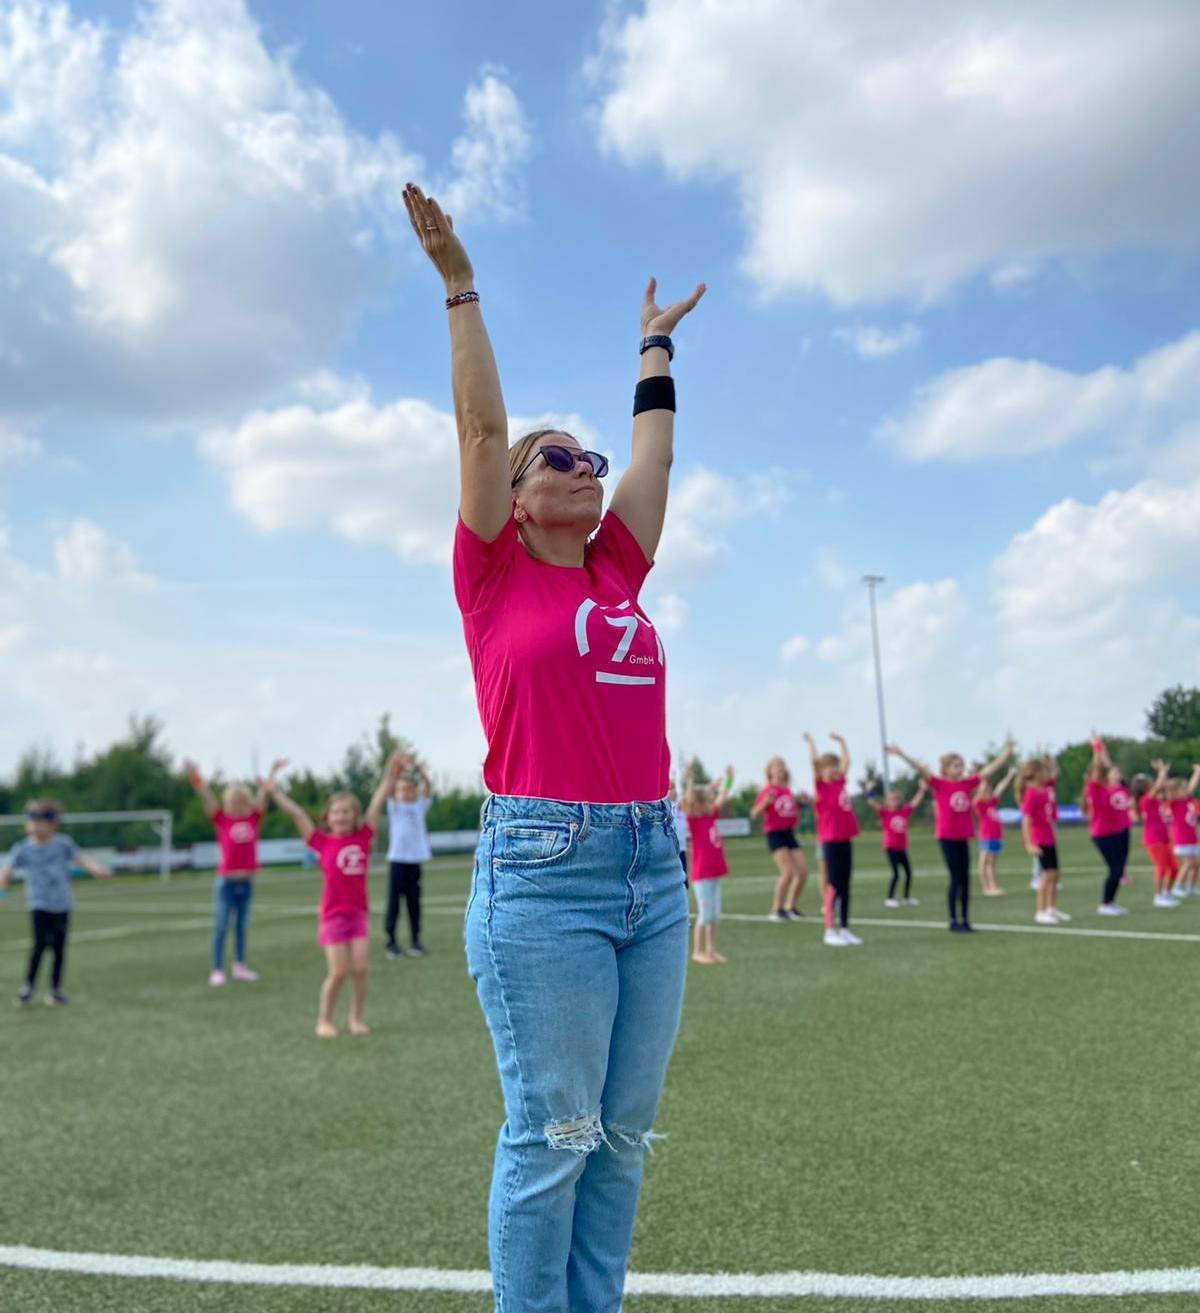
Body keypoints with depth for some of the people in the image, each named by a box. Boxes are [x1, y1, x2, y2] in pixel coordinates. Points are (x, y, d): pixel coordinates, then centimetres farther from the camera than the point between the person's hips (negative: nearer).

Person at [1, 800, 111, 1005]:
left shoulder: (63, 843, -1)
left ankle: (55, 989, 19)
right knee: (40, 943, -15)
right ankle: (29, 985, 3)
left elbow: (80, 859, -6)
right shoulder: (22, 849, -3)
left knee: (59, 948, 5)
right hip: (39, 905, -2)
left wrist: (97, 869, -23)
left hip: (62, 904, 2)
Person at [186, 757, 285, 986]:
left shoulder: (254, 819, 3)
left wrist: (273, 773, -5)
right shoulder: (221, 820, -3)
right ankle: (217, 970, 8)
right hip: (226, 881, -3)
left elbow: (263, 795, 0)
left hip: (246, 882, 3)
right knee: (221, 927, 2)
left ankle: (240, 967, 23)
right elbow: (207, 798, -12)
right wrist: (198, 780, -24)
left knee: (241, 926, 13)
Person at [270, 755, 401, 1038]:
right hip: (333, 915, -2)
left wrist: (390, 775, -3)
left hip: (360, 912, 2)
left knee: (360, 969, -2)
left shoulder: (363, 837, 2)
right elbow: (297, 813, -5)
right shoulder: (323, 842, -3)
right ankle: (324, 1020, 15)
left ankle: (357, 1018, 14)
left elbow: (377, 803, 0)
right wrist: (275, 792, -5)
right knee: (338, 972, -3)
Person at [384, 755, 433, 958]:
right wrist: (397, 769, -29)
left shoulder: (420, 806, 8)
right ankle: (391, 942, 4)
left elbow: (428, 786, -7)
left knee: (414, 902, 6)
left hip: (415, 860, 2)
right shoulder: (394, 806, 5)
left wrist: (417, 767, -23)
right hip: (397, 859, -2)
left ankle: (415, 941, 14)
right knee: (394, 902, -2)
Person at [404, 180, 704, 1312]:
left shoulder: (619, 573, 15)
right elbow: (480, 423, 0)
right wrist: (460, 285, 5)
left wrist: (656, 343, 34)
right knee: (552, 1131, 1)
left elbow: (655, 450, 23)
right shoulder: (494, 578, 2)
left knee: (624, 1130, 12)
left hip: (653, 863, 6)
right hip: (541, 866, -6)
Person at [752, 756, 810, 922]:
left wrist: (801, 801, 9)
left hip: (790, 834, 7)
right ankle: (776, 910, -8)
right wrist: (765, 802, -28)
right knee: (788, 871, -19)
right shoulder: (769, 790, -9)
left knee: (803, 872, 3)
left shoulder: (788, 790, 12)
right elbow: (754, 814, -12)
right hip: (775, 835, -7)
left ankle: (790, 907, 20)